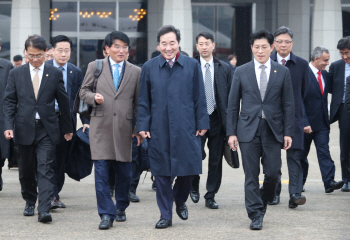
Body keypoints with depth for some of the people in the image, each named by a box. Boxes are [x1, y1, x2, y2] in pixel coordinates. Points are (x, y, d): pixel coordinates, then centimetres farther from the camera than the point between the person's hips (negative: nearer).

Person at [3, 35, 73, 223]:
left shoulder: (55, 74, 4)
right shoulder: (16, 74, 5)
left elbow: (63, 102, 9)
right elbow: (9, 102, 4)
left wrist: (68, 128, 11)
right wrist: (9, 126, -8)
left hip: (46, 129, -2)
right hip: (24, 129, 2)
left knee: (45, 170, -10)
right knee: (26, 170, 11)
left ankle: (44, 209, -16)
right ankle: (30, 202, 31)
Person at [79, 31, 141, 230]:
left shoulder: (136, 72, 9)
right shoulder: (95, 67, 7)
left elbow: (138, 103, 10)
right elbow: (84, 91, 12)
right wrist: (93, 97, -10)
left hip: (124, 127, 1)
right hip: (100, 126, -1)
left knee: (124, 172, 5)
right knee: (101, 171, -5)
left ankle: (121, 208, 27)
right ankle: (107, 214, 0)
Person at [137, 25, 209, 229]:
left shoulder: (192, 65, 3)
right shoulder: (149, 67, 5)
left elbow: (199, 98, 5)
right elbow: (144, 101, 7)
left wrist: (202, 124, 2)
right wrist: (143, 126, 2)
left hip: (186, 128, 0)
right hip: (159, 130, 0)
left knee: (189, 169, 0)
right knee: (162, 173, 4)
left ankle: (180, 200, 30)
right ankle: (166, 215, 14)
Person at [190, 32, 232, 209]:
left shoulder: (225, 69, 8)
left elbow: (230, 96, 8)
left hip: (217, 119, 2)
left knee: (216, 160, 4)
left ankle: (210, 197, 13)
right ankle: (194, 186, 20)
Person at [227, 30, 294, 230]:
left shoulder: (282, 72, 5)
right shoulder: (241, 72, 5)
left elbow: (288, 105, 4)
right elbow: (233, 104, 6)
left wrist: (288, 132, -2)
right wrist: (232, 132, 0)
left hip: (273, 130, 0)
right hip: (248, 130, 0)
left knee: (273, 173, -2)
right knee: (251, 176, -1)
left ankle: (264, 200, 25)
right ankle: (256, 215, 6)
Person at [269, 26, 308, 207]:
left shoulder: (301, 65, 5)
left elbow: (304, 91, 12)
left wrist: (294, 107, 10)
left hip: (293, 116, -1)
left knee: (294, 155, -8)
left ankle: (295, 194, -12)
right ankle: (274, 193, 17)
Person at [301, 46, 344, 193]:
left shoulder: (325, 75, 10)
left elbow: (327, 92, 21)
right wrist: (305, 123, -20)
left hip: (322, 123, 5)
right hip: (306, 122, -5)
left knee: (324, 151, -5)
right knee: (302, 154, 8)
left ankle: (329, 182, -12)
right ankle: (299, 183, 21)